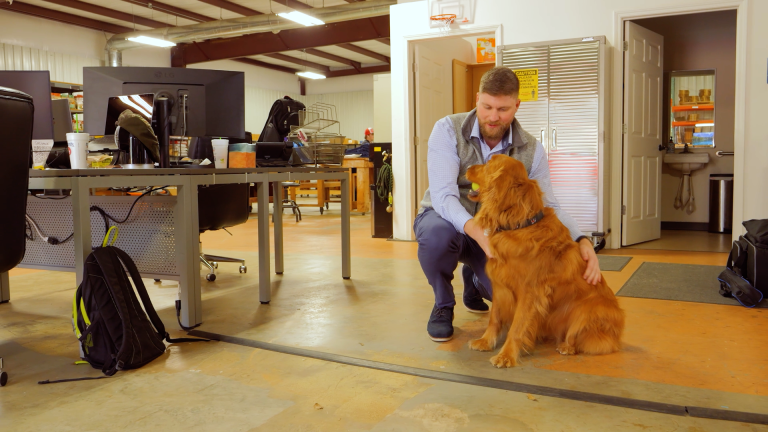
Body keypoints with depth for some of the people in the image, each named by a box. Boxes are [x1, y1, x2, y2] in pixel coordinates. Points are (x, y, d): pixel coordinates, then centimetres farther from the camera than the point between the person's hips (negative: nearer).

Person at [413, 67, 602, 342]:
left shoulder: (531, 150, -9)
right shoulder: (448, 130, -19)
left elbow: (548, 206, -9)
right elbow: (443, 195, -28)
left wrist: (582, 241, -28)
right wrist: (476, 230, -46)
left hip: (491, 232, 3)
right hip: (445, 218, -2)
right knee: (437, 233, -39)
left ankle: (473, 279, 21)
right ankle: (443, 305, -6)